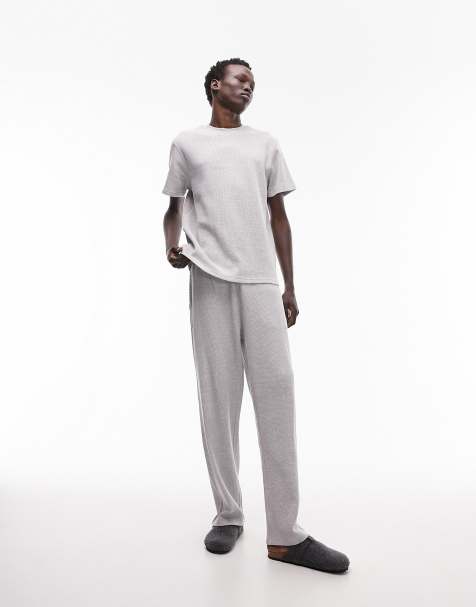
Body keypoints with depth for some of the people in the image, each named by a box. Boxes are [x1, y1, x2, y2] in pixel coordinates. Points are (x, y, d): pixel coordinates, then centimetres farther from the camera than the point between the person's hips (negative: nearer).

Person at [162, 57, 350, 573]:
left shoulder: (266, 144, 19)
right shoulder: (186, 143, 14)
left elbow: (279, 218, 16)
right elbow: (174, 207, 16)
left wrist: (289, 287, 9)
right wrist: (171, 247, -7)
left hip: (262, 281, 1)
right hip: (210, 281, -1)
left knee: (276, 393, -6)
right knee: (218, 396, -1)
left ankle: (284, 533, -2)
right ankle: (228, 514, 13)